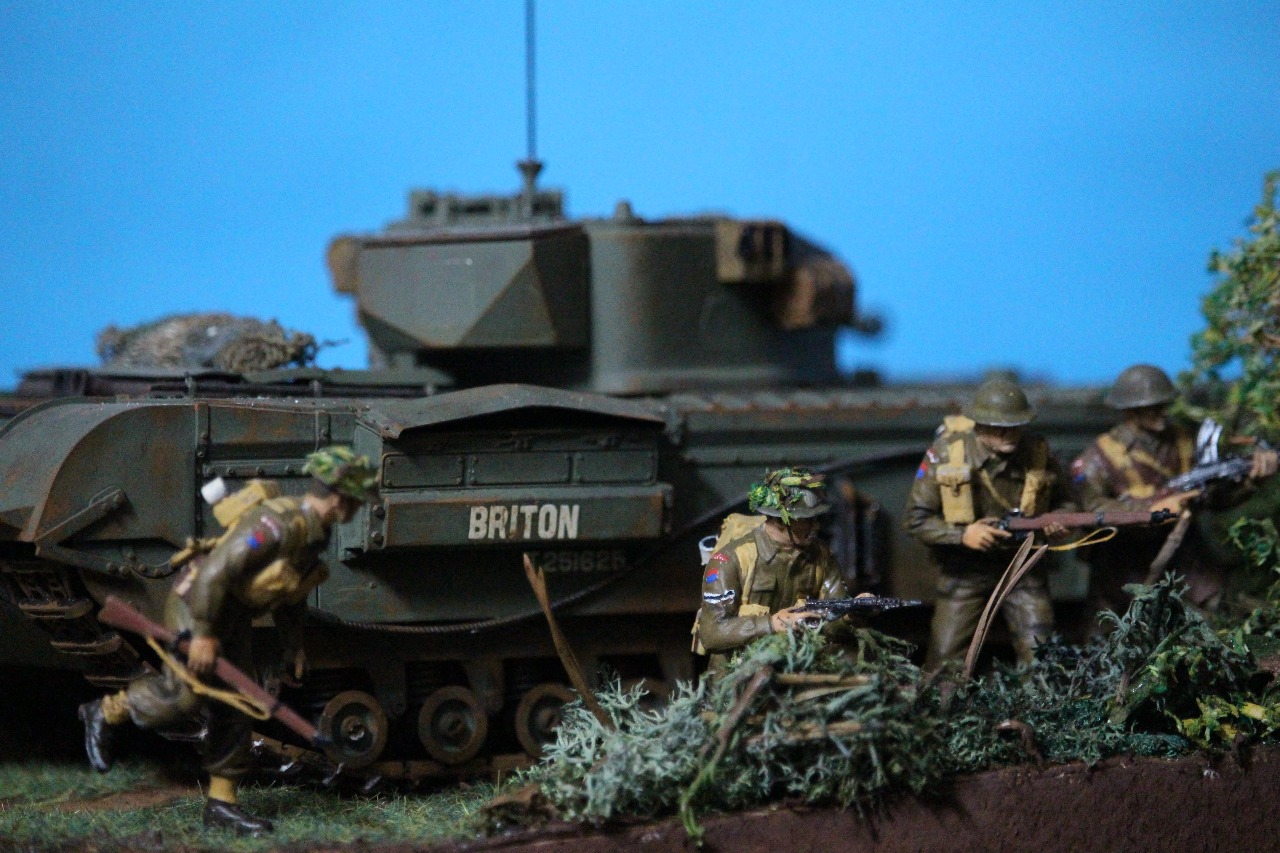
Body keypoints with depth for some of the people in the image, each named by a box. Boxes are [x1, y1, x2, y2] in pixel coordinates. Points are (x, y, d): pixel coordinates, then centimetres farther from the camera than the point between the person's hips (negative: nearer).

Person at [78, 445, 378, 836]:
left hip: (233, 617, 9)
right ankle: (108, 712, 9)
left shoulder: (314, 534, 3)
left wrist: (293, 645, 19)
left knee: (234, 708, 6)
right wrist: (204, 635, -27)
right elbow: (216, 572, -31)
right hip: (196, 604, -9)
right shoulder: (277, 524, -29)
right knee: (186, 695, -15)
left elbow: (291, 594, 20)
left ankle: (221, 802, 11)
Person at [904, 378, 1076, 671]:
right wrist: (963, 535, -25)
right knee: (945, 664, -1)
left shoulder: (1037, 452, -9)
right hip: (964, 570, -1)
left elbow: (1064, 502, 8)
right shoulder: (946, 452, -15)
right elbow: (915, 519, -11)